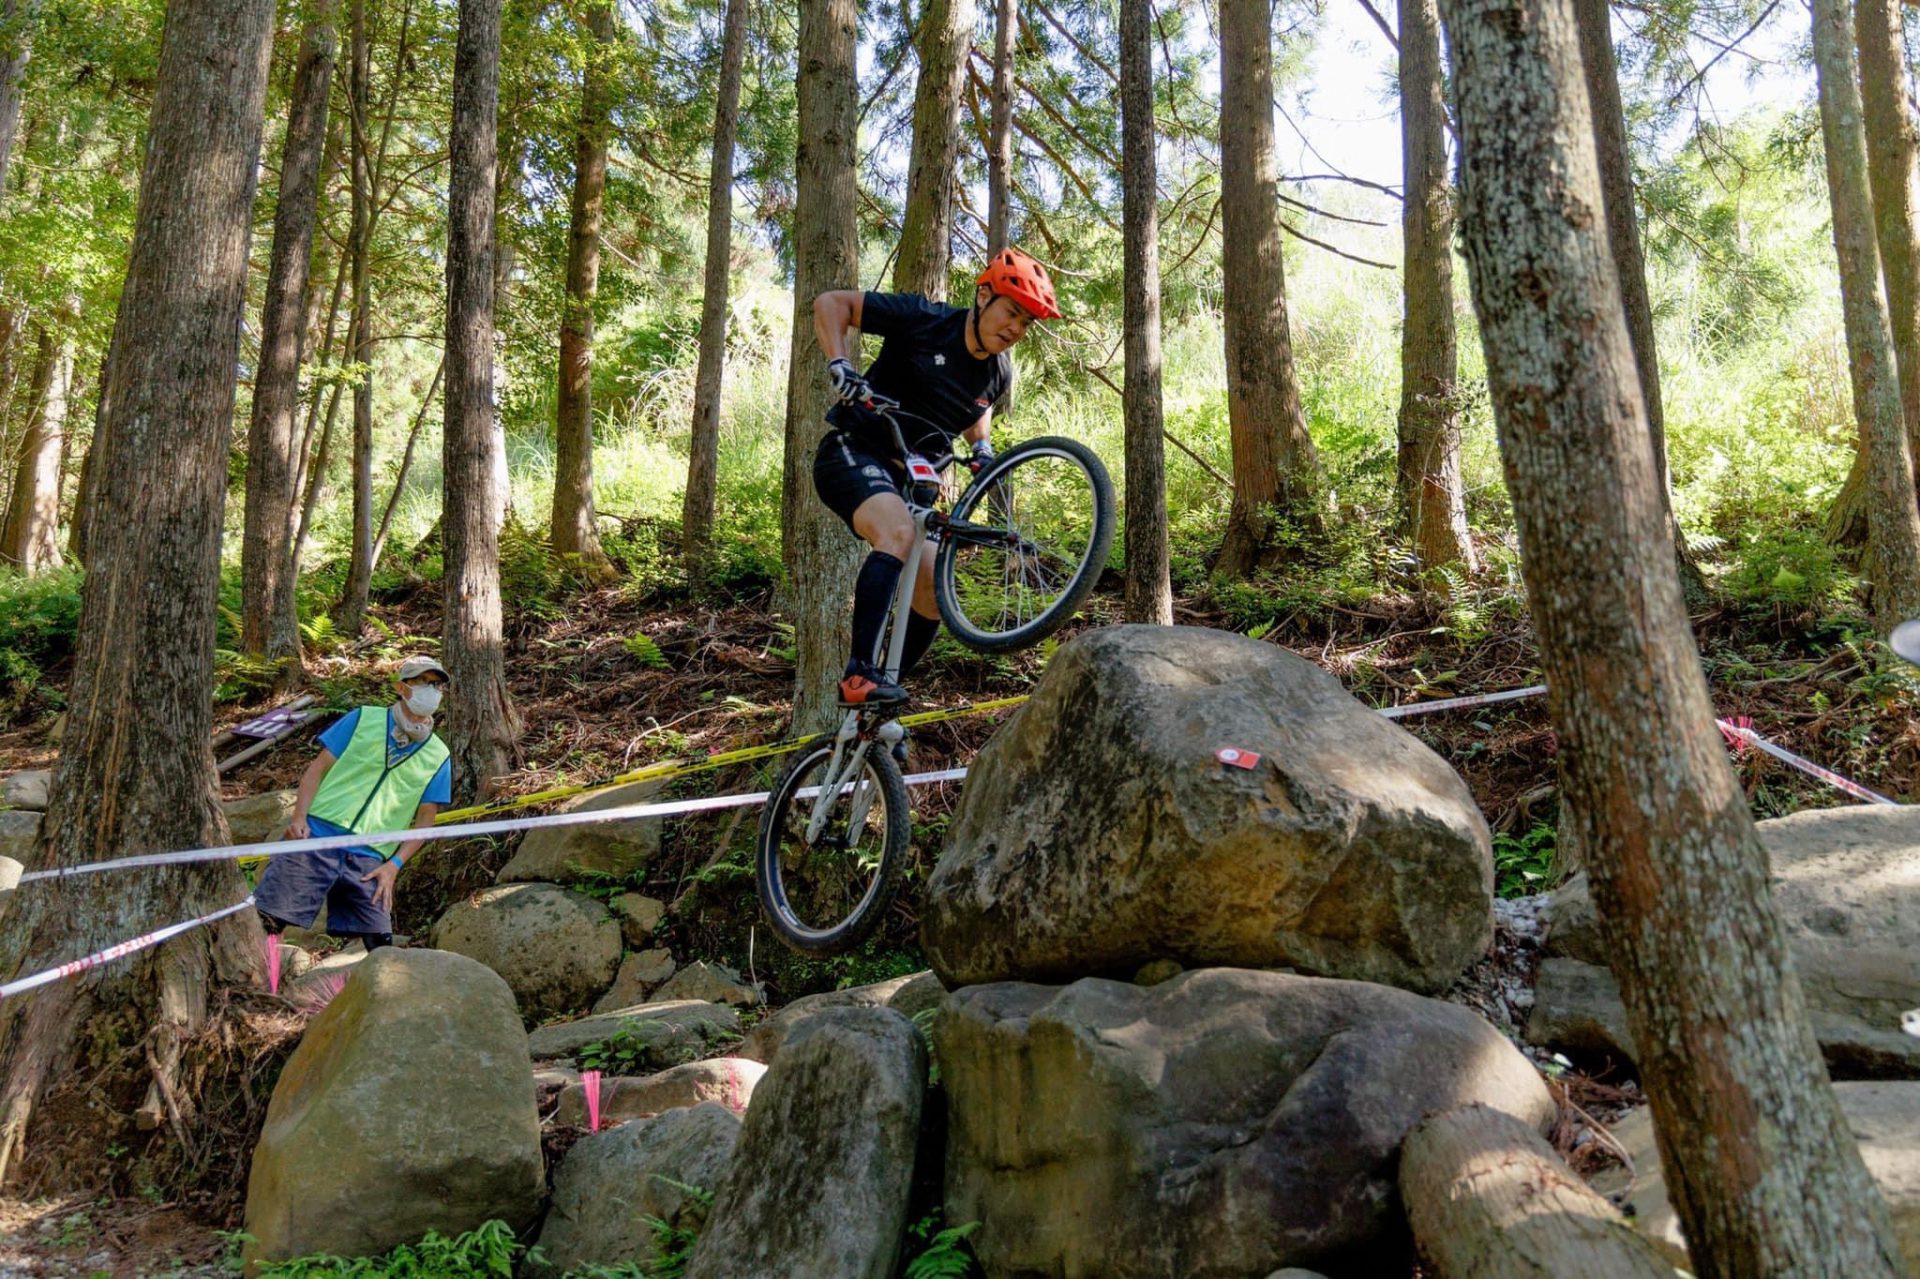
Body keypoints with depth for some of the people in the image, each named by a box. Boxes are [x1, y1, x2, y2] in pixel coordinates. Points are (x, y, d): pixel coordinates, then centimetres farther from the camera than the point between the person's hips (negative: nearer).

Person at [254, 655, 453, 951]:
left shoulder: (438, 757, 11)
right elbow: (318, 767, 7)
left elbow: (425, 820, 11)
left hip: (368, 860, 1)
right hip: (315, 837, -1)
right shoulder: (363, 720, 8)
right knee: (266, 921, -10)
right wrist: (299, 817, -8)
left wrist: (394, 865, -2)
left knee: (381, 945, -8)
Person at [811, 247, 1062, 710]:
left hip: (906, 480, 7)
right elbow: (830, 303, -9)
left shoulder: (999, 375, 2)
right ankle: (859, 674, -39)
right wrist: (839, 365, -25)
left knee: (933, 597, -1)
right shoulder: (923, 319, -14)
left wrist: (982, 446, 4)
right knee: (898, 532, -36)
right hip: (853, 454, -7)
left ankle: (875, 705, 13)